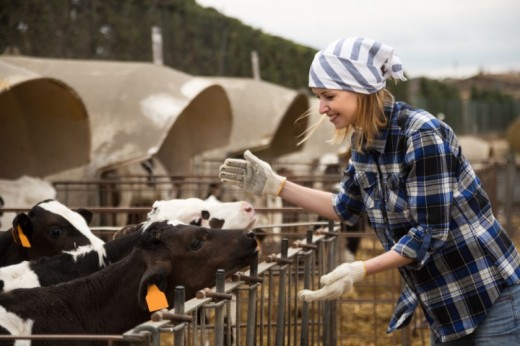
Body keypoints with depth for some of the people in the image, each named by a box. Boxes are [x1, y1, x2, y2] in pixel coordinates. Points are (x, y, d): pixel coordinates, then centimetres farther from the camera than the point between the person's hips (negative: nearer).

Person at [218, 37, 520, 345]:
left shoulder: (423, 135, -23)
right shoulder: (364, 141, 2)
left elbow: (431, 234, -24)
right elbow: (346, 208, 17)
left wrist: (360, 271, -29)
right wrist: (275, 184, 9)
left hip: (491, 296, -8)